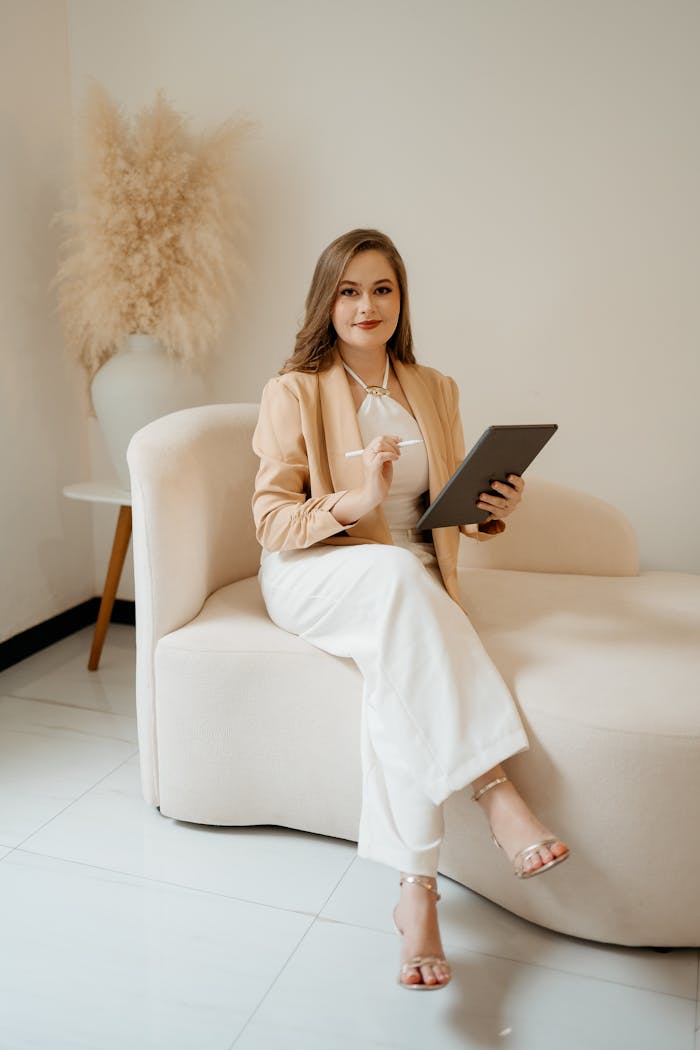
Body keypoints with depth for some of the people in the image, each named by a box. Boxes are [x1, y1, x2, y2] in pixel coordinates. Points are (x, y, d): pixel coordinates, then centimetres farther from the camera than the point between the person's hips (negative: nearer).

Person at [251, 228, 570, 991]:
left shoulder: (435, 391, 12)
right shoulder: (293, 391, -1)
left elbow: (449, 512, 15)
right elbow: (271, 521, -7)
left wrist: (492, 511, -9)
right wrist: (354, 503, -25)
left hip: (407, 584, 3)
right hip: (313, 577, -3)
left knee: (397, 666, -32)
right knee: (394, 570, -37)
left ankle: (416, 888, -29)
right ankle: (495, 789, -35)